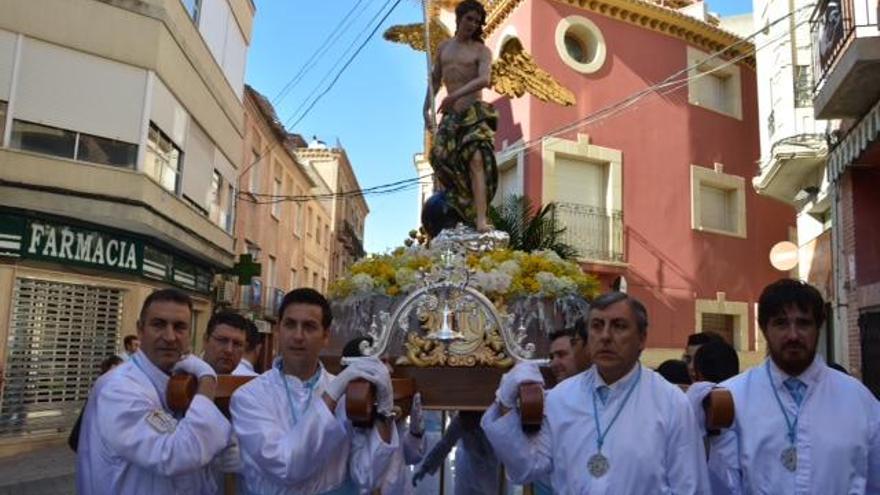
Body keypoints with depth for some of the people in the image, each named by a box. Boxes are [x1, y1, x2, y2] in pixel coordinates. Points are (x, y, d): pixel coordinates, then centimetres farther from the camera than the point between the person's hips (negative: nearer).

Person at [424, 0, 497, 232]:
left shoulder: (481, 51, 1)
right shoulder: (444, 46, 17)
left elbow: (484, 80, -17)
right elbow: (435, 79, 23)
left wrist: (455, 95, -29)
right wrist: (426, 108, 16)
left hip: (475, 112, -5)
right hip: (451, 115, 5)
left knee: (476, 160, -20)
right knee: (440, 157, -2)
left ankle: (481, 219, -31)